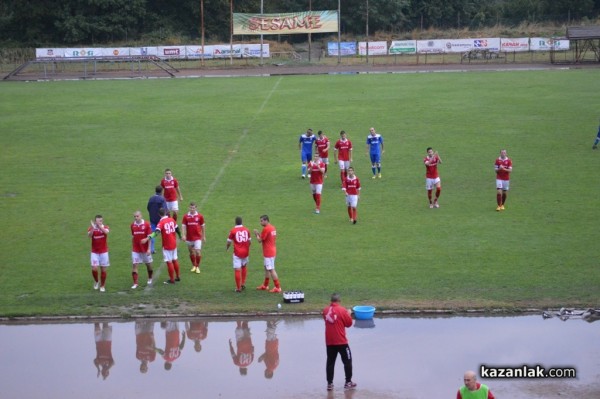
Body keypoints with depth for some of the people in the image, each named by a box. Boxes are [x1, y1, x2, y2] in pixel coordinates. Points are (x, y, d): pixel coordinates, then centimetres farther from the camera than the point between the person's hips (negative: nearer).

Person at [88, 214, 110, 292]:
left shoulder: (105, 228, -3)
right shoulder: (91, 228, -4)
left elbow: (106, 232, -29)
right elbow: (89, 235, -26)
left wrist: (100, 226, -42)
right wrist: (93, 227, -41)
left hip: (104, 252, 1)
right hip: (94, 252, -1)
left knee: (103, 269, 3)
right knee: (94, 268, -11)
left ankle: (102, 286, 18)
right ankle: (96, 281, 17)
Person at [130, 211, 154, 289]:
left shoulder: (146, 224, -9)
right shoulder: (133, 225, 0)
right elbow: (132, 237, 11)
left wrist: (149, 249, -13)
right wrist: (132, 247, 11)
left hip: (145, 249, -2)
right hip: (136, 249, 2)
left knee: (148, 264, 13)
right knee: (134, 265, -6)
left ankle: (150, 279, 37)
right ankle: (135, 283, -4)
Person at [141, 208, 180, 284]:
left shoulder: (161, 222, -16)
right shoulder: (171, 220, 1)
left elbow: (156, 232, -30)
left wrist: (147, 239, -39)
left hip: (167, 245, -6)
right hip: (174, 244, 6)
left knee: (169, 262, 2)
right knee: (175, 260, 19)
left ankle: (172, 279, 8)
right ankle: (177, 277, 30)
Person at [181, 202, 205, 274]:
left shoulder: (200, 216, -3)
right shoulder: (186, 216, -2)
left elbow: (202, 226, 5)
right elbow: (183, 226, -2)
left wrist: (204, 236, 7)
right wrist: (184, 235, -16)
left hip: (197, 238, -2)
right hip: (189, 238, 2)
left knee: (198, 252, -9)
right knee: (191, 252, 11)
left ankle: (198, 267, 7)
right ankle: (193, 266, 28)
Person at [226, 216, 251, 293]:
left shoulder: (232, 231, -8)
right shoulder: (246, 230, 2)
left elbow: (229, 242, -1)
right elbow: (250, 241, 10)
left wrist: (227, 248, 21)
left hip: (237, 253, -4)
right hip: (245, 252, 4)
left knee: (237, 269, -1)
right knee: (244, 267, 25)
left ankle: (238, 288, -1)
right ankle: (243, 283, 21)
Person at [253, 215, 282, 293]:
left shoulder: (266, 229, -19)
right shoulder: (272, 227, 10)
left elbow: (260, 240, -15)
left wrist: (257, 234, 4)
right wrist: (260, 234, 12)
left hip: (268, 253, -10)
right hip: (272, 251, 10)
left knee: (271, 269, -6)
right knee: (266, 268, 19)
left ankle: (277, 287, -5)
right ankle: (265, 285, 29)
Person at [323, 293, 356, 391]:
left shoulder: (326, 310, 0)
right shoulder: (342, 310, -13)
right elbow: (349, 323, -6)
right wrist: (348, 314, 11)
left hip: (329, 342, 4)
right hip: (341, 341, -4)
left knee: (330, 362, 9)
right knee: (347, 361, 10)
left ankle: (329, 384, 7)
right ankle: (348, 382, 12)